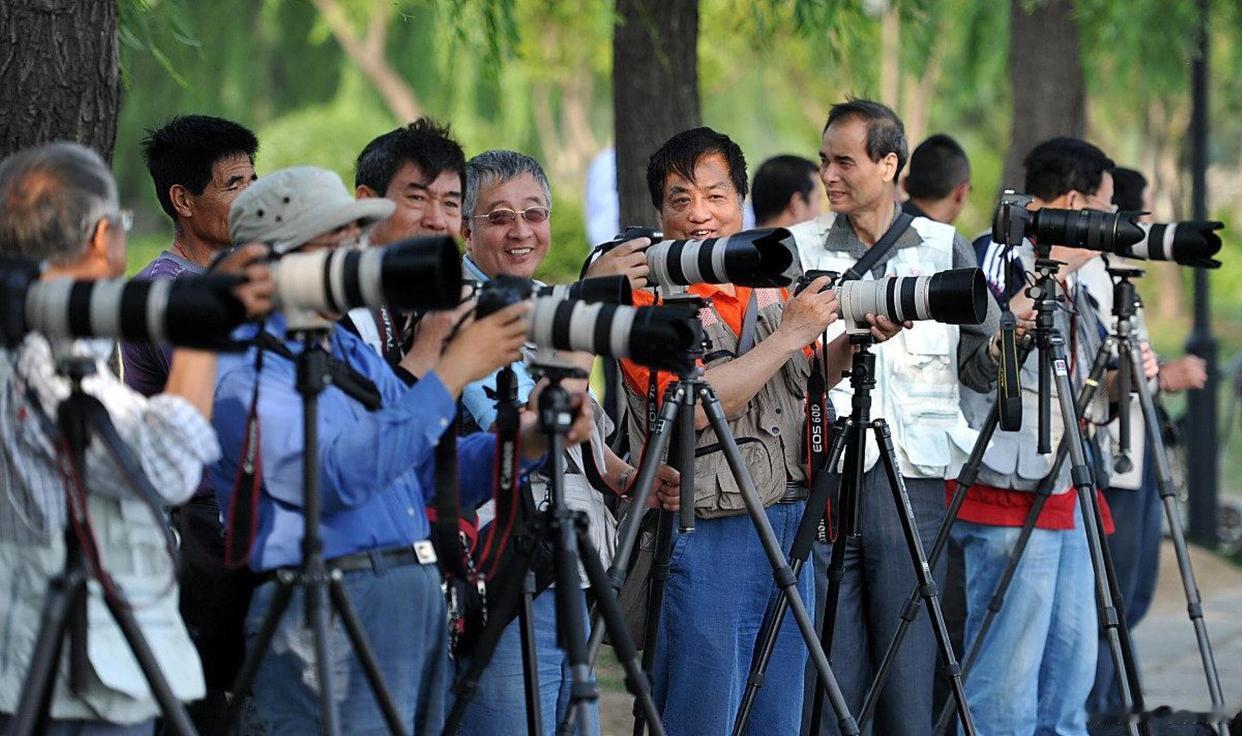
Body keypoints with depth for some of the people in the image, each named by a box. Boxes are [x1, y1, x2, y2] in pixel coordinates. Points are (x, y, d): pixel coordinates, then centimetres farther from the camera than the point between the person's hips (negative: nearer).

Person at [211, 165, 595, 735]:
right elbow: (336, 476, -23)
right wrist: (453, 372, -21)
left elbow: (432, 469, 21)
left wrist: (527, 441, 2)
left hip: (420, 599, 9)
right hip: (325, 618, -9)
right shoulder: (243, 368, -10)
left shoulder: (353, 352, 19)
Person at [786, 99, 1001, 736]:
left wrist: (1007, 341, -10)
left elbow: (979, 366, 8)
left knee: (908, 668, -1)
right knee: (831, 672, 1)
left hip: (913, 475, 0)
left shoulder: (944, 247, 9)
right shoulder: (799, 249, 9)